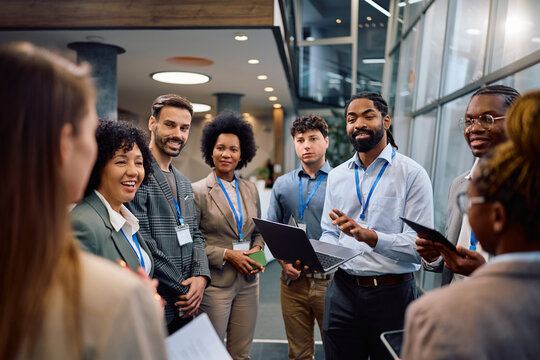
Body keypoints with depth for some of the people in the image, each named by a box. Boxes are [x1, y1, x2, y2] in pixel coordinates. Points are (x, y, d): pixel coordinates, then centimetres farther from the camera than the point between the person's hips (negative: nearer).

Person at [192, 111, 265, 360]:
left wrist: (257, 249, -1)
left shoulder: (251, 190, 9)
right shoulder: (198, 191, -8)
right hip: (215, 283, -4)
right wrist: (226, 255, -15)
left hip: (248, 281, 5)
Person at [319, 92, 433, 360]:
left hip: (392, 294, -3)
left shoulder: (412, 174, -8)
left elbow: (420, 246, -16)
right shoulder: (337, 176, 8)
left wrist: (368, 235, -28)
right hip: (342, 290, 4)